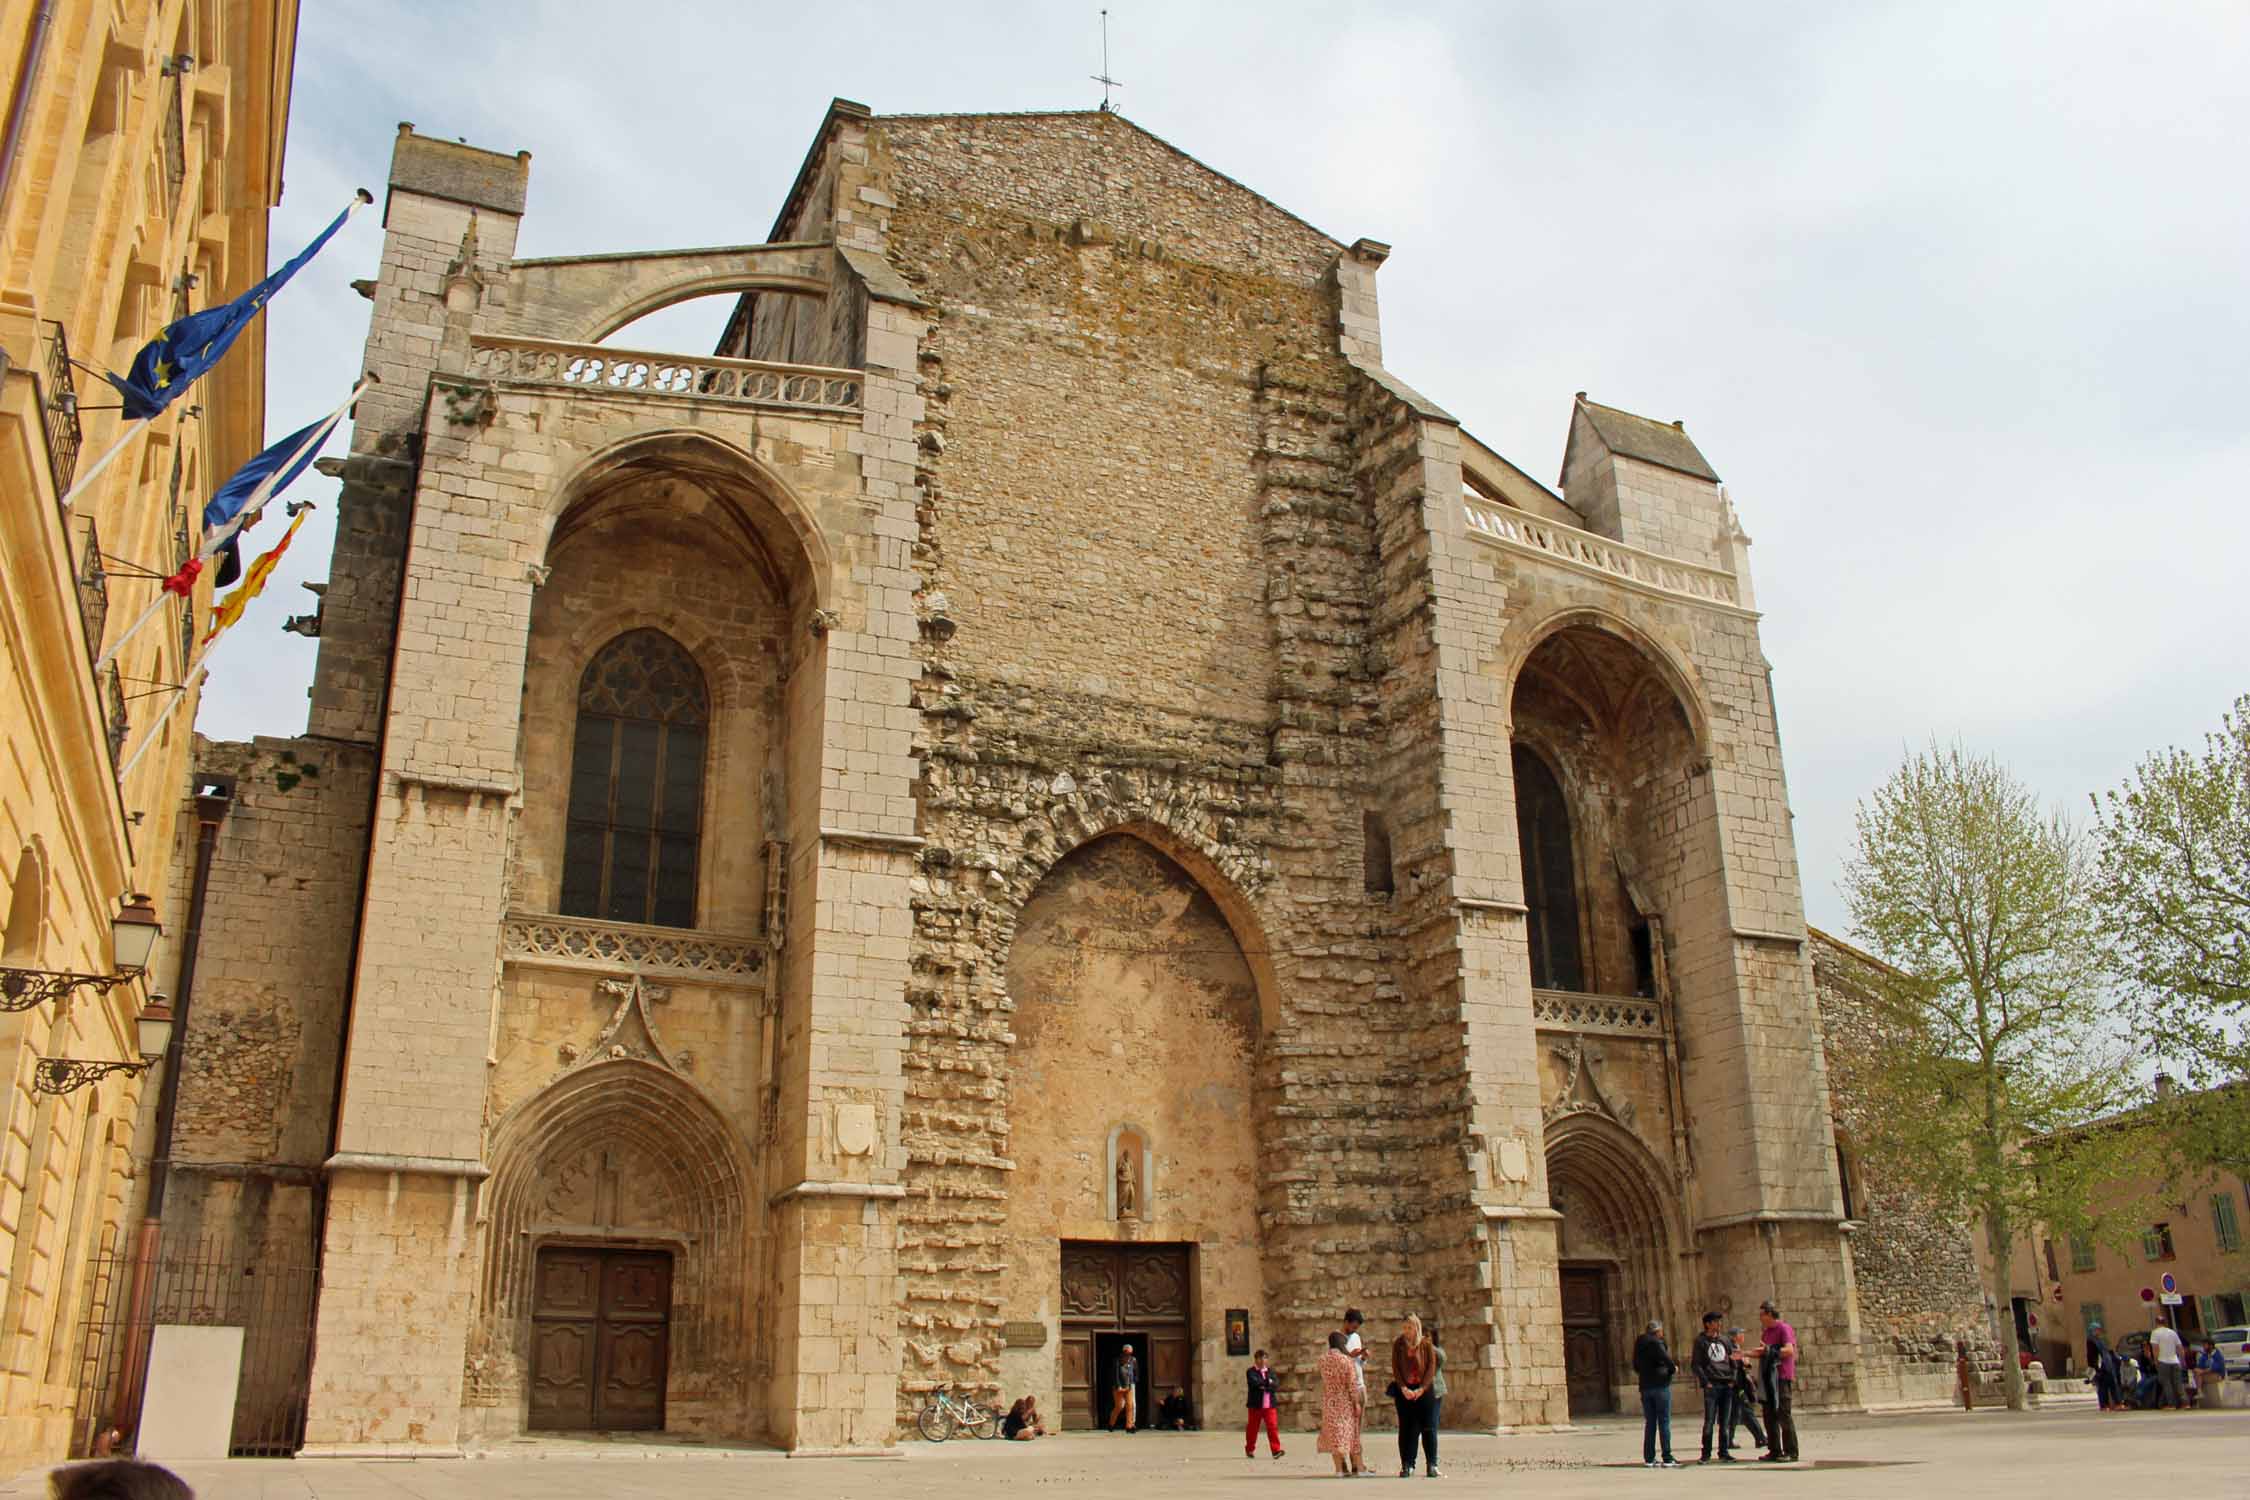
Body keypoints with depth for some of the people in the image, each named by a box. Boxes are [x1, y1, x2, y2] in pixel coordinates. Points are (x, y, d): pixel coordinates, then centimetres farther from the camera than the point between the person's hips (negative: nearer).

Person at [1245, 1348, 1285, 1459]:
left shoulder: (1270, 1370, 12)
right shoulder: (1251, 1372, -1)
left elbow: (1276, 1385, -1)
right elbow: (1255, 1382, -20)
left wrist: (1265, 1386, -15)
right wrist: (1268, 1382, -12)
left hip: (1270, 1405, 3)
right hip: (1256, 1405, -2)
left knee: (1273, 1426, -8)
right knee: (1252, 1428, 6)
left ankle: (1276, 1450, -8)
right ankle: (1249, 1450, 22)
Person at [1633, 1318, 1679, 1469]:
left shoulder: (1639, 1345, 14)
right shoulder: (1655, 1343, -9)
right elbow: (1665, 1358, -20)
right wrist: (1673, 1367, -1)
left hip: (1645, 1387, 6)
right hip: (1660, 1385, -6)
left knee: (1649, 1423, 10)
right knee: (1664, 1422, -2)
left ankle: (1648, 1459, 8)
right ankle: (1667, 1459, -4)